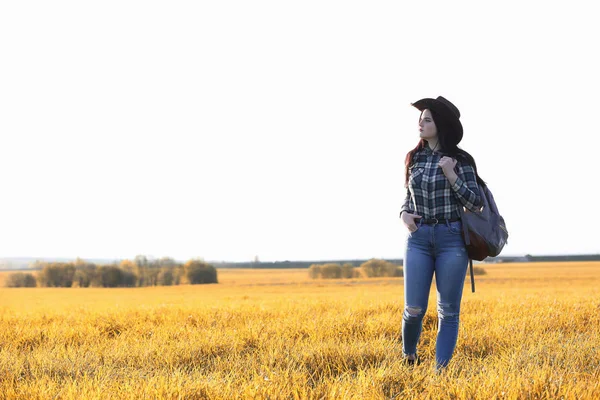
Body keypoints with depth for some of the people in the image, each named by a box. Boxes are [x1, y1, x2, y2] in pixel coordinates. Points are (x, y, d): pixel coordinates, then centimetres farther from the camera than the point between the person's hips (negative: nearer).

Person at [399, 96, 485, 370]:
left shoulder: (459, 160, -3)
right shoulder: (414, 158, 9)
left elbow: (475, 204, -5)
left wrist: (451, 175, -15)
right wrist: (404, 214, 0)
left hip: (452, 239, -3)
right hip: (418, 238, 3)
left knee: (448, 311, -1)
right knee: (414, 309, -3)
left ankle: (440, 371, 5)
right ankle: (408, 358, 23)